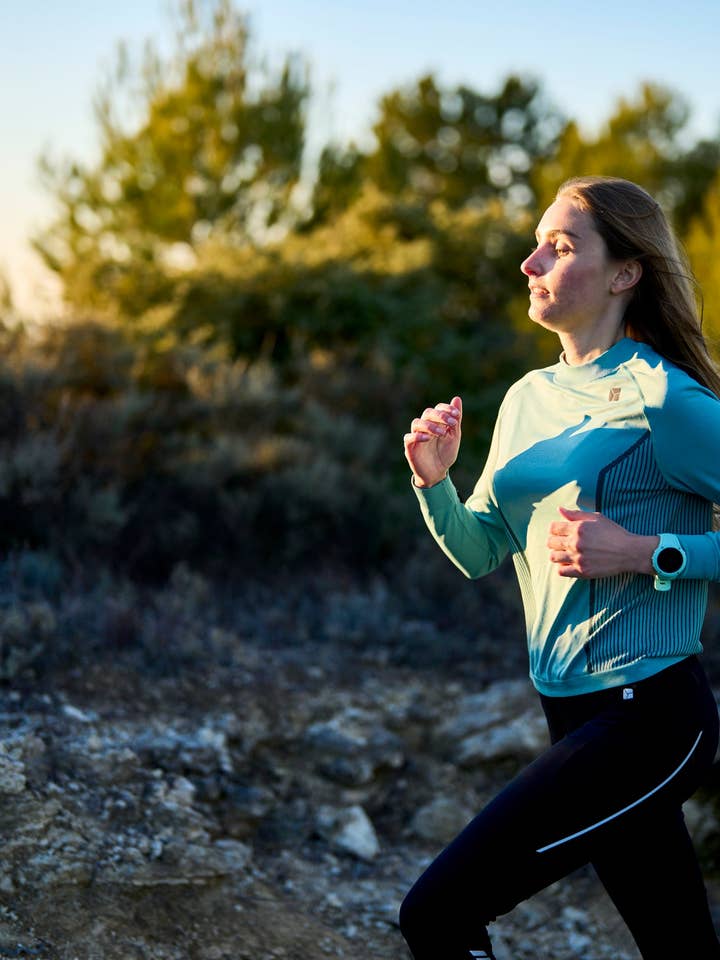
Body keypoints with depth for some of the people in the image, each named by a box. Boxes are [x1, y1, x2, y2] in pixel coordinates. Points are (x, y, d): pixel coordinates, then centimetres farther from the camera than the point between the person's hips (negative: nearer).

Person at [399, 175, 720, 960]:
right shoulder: (527, 399, 10)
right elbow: (479, 552, 14)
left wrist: (645, 554, -21)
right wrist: (434, 480, -3)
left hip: (649, 716, -8)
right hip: (577, 716, 8)